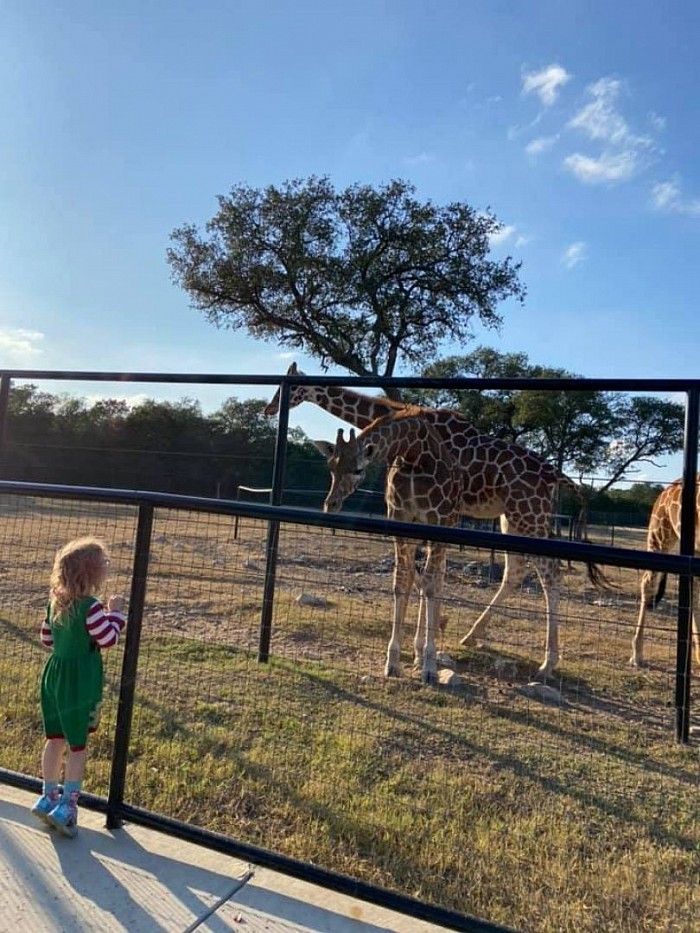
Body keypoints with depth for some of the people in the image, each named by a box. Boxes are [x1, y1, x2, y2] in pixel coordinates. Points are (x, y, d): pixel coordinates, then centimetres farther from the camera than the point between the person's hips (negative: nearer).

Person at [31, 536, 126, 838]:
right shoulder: (90, 606, -23)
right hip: (80, 680, -7)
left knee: (55, 738, 20)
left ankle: (48, 796, 32)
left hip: (54, 674, 7)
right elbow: (109, 639, -18)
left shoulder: (54, 601, 1)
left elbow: (46, 639, 10)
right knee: (77, 745, 8)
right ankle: (66, 805, 15)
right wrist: (115, 612, -7)